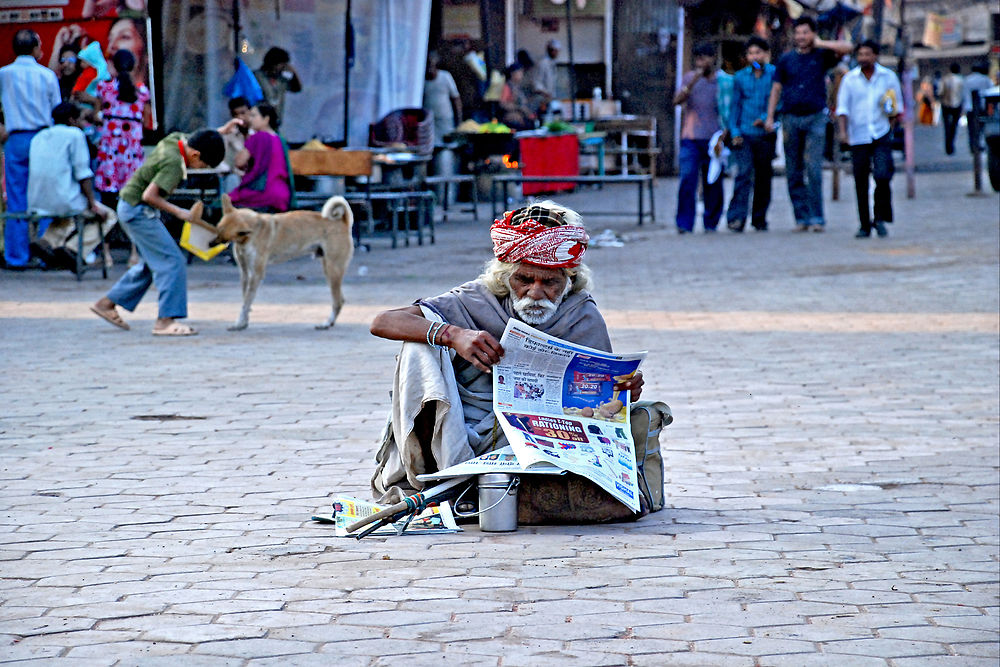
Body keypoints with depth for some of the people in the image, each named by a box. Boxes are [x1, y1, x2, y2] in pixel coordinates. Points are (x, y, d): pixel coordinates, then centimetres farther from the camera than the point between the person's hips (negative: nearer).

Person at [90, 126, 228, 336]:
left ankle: (107, 303, 25)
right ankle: (165, 321, -12)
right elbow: (149, 196, -28)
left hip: (130, 208, 10)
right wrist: (177, 211, -20)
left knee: (151, 263, 19)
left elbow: (200, 140, 24)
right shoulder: (174, 163, -26)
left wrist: (222, 131, 16)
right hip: (138, 211, -10)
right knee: (173, 262, -10)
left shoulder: (176, 138, -1)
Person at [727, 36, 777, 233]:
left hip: (765, 135, 0)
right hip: (744, 134, 0)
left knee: (763, 178, 6)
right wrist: (735, 132, 3)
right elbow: (735, 105, 12)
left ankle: (759, 219, 18)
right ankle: (736, 217, -20)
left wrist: (767, 118, -15)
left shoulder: (775, 74, 3)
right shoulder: (740, 77, 9)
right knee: (744, 172, -15)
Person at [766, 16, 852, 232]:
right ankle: (801, 217, 8)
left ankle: (817, 217, -11)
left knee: (813, 168, -12)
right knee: (794, 171, 2)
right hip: (791, 118, 3)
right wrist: (770, 117, 3)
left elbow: (846, 48, -6)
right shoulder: (786, 60, 11)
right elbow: (776, 89, 11)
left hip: (815, 117, -3)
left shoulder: (821, 56, 6)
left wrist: (820, 43, -2)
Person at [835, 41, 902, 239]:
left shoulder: (889, 77, 6)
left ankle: (881, 218, 1)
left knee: (882, 176, -17)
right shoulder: (850, 79, 4)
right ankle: (865, 225, 12)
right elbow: (842, 108, 1)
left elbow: (897, 106, 16)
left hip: (881, 135, -1)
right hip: (858, 137, 1)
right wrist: (843, 131, -12)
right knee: (861, 183, 2)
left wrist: (893, 115, -2)